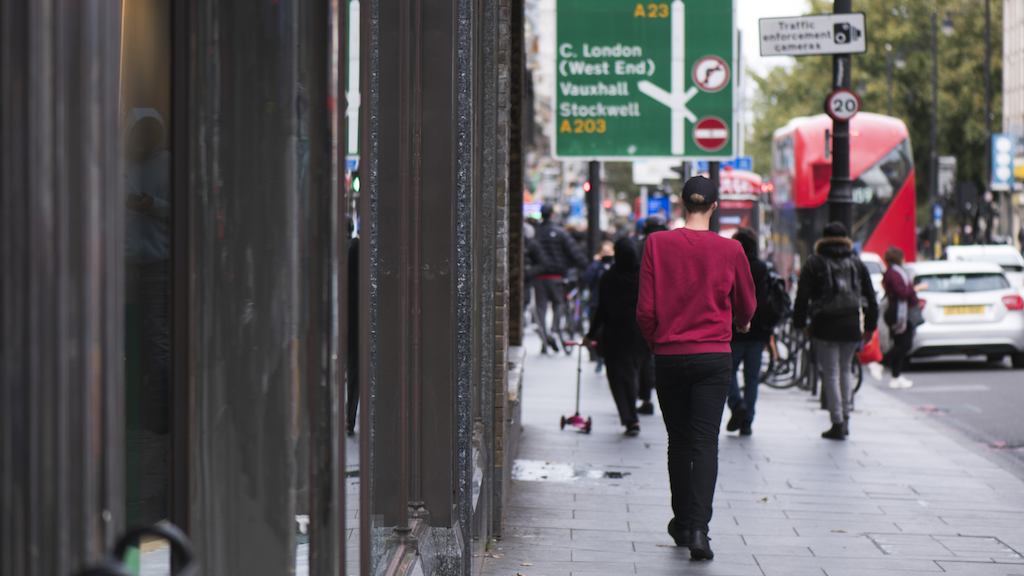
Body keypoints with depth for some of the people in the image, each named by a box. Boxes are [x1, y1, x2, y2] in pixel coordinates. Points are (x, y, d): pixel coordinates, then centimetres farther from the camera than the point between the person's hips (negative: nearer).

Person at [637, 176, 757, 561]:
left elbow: (645, 309, -5)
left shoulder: (657, 244, -5)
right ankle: (698, 528, -14)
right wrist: (738, 323, 33)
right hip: (714, 356, -1)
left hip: (669, 355, 1)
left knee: (678, 442, 15)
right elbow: (746, 306, 10)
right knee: (705, 443, -2)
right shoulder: (730, 250, -5)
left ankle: (682, 522, 25)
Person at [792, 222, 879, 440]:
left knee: (831, 374, 0)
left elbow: (802, 296, -4)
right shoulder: (857, 263, 10)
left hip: (825, 326, -3)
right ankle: (845, 416, 15)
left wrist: (800, 323, 4)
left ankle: (838, 424, -3)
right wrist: (870, 326, 18)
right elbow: (870, 297, 12)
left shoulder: (814, 263, 0)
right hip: (852, 326, 4)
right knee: (845, 369, 20)